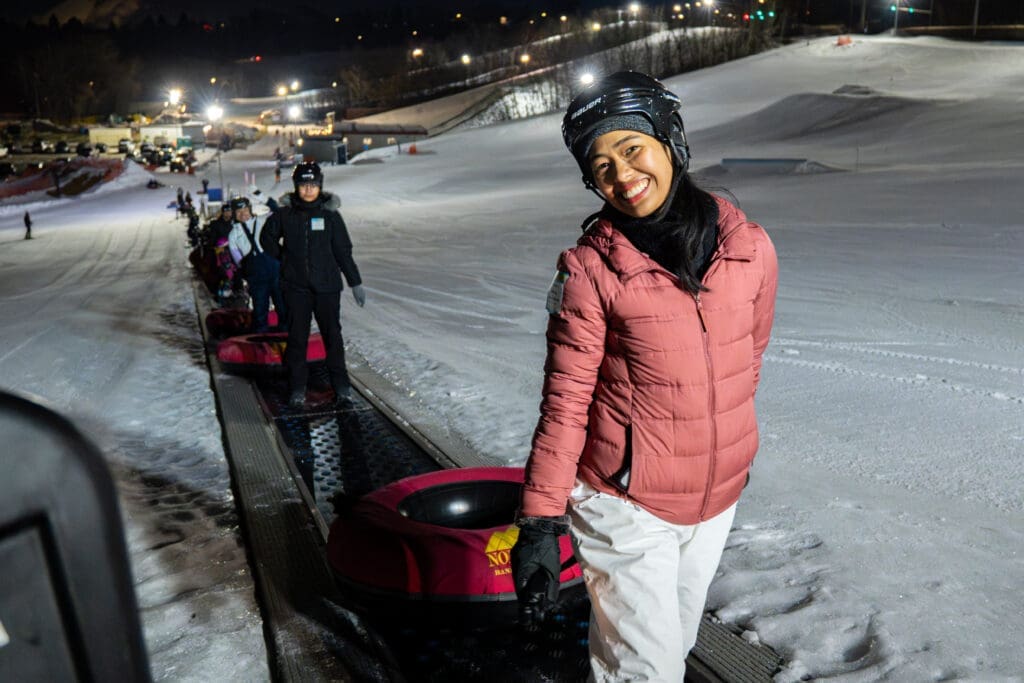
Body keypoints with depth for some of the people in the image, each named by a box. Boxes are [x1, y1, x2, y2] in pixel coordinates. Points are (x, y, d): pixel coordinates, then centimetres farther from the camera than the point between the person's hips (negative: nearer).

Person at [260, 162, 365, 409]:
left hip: (327, 284, 0)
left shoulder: (330, 214, -2)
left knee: (332, 333, 6)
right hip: (295, 285, 1)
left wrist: (355, 282, 3)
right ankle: (297, 388, 13)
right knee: (297, 336, 4)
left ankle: (340, 384, 18)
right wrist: (285, 257, 5)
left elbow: (343, 250, 3)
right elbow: (267, 238, 17)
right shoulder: (285, 213, 0)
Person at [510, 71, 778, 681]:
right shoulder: (590, 269, -17)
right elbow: (566, 401, -15)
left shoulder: (751, 246, -6)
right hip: (627, 506, -4)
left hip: (717, 502, 5)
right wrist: (540, 522, -17)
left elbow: (748, 362, 8)